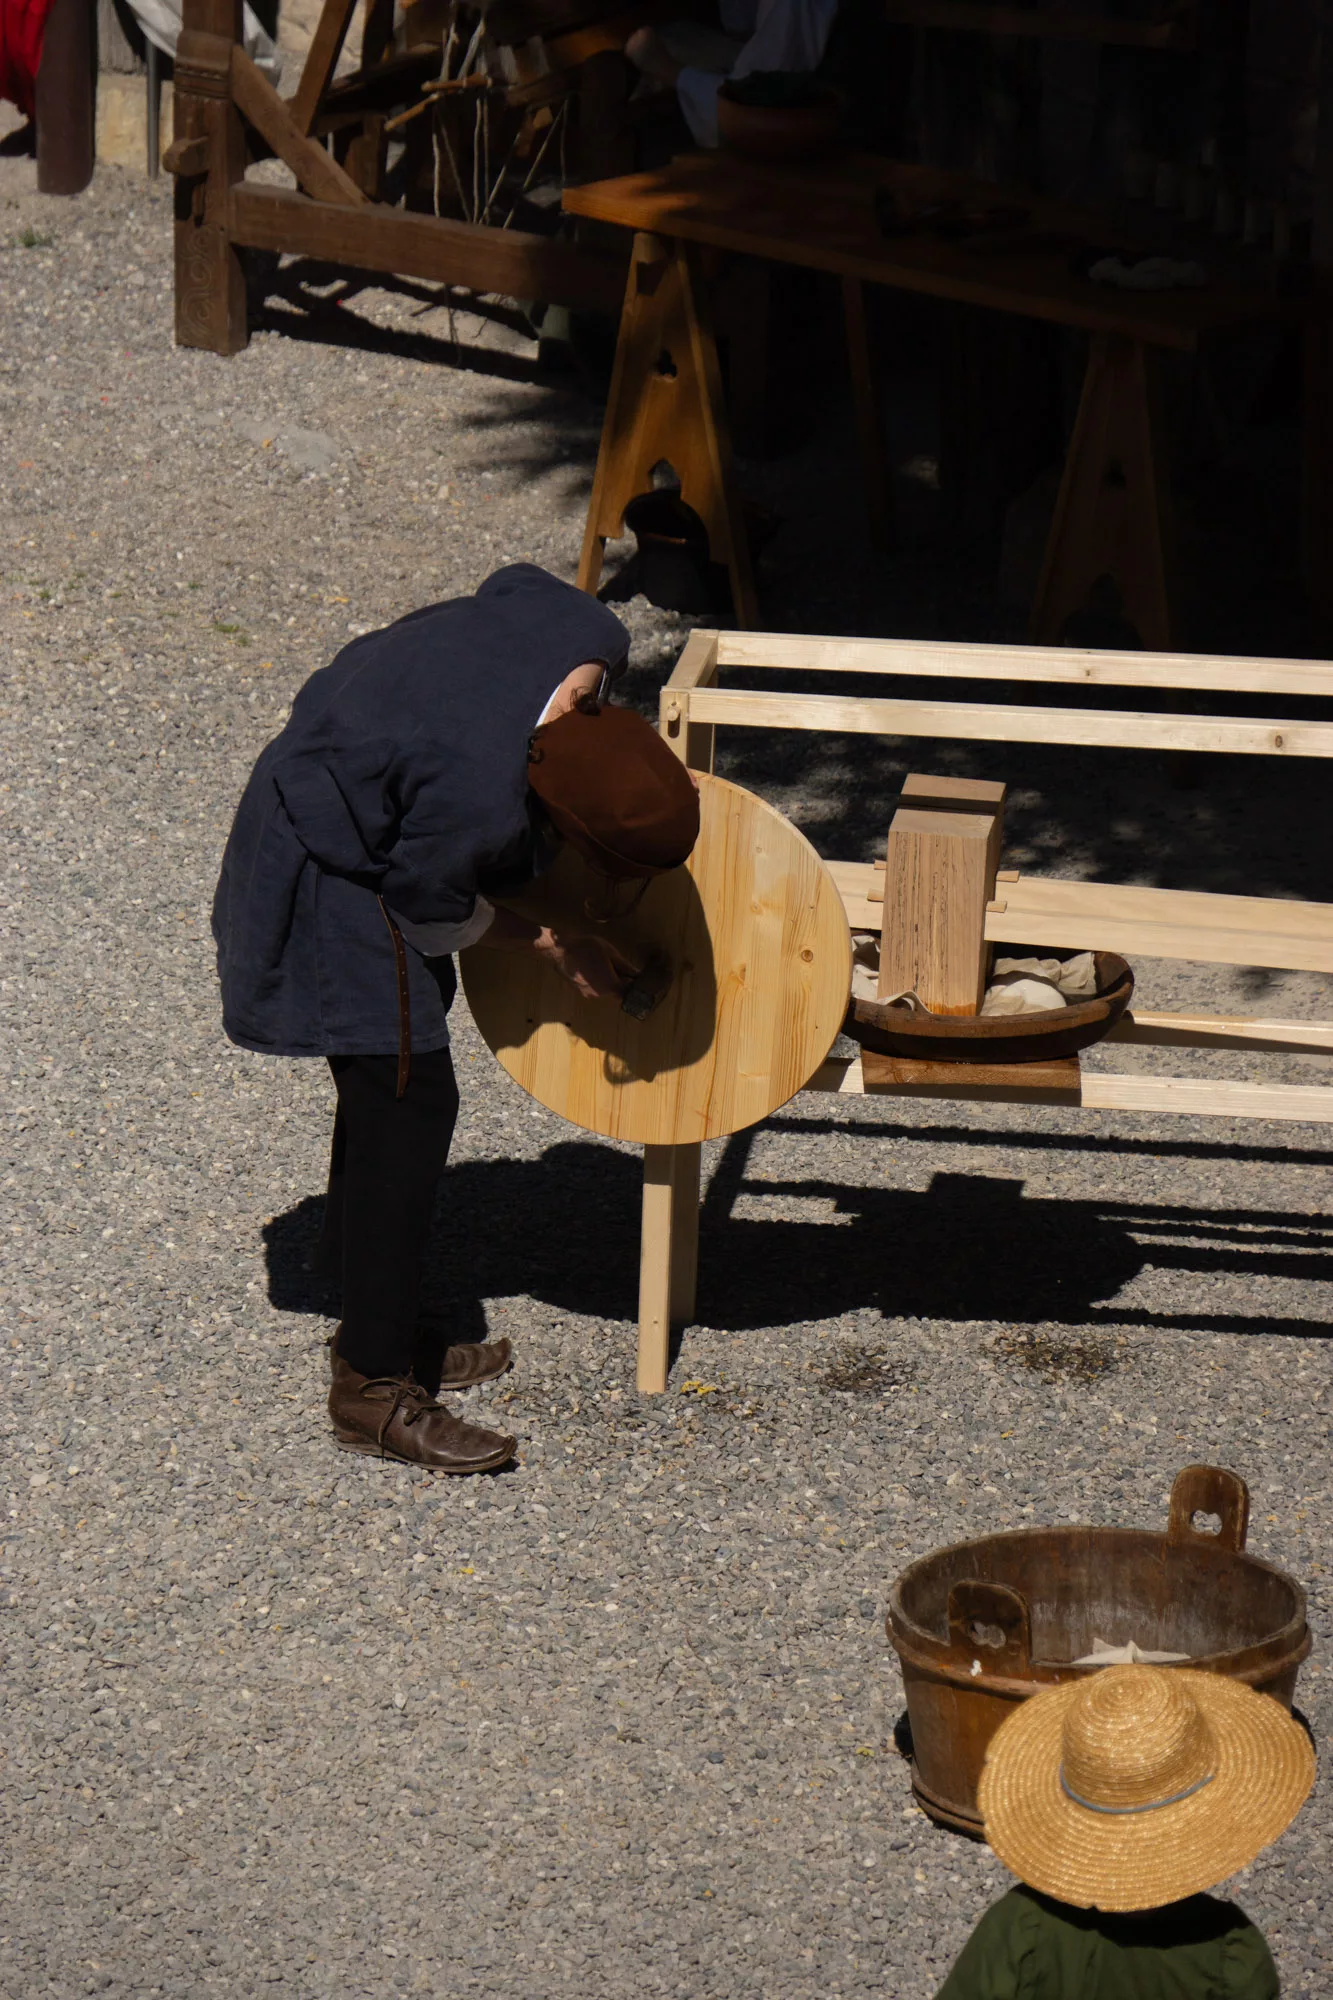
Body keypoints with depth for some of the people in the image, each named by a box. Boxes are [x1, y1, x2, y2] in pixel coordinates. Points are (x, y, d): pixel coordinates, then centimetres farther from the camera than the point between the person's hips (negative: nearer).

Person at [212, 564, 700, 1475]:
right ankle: (373, 1386, 1)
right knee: (408, 1100, -7)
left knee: (389, 1090, 18)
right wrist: (558, 945, -4)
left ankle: (384, 1327, 32)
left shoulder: (593, 636, -21)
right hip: (333, 879, -9)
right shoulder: (477, 800, -39)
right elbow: (433, 911, -19)